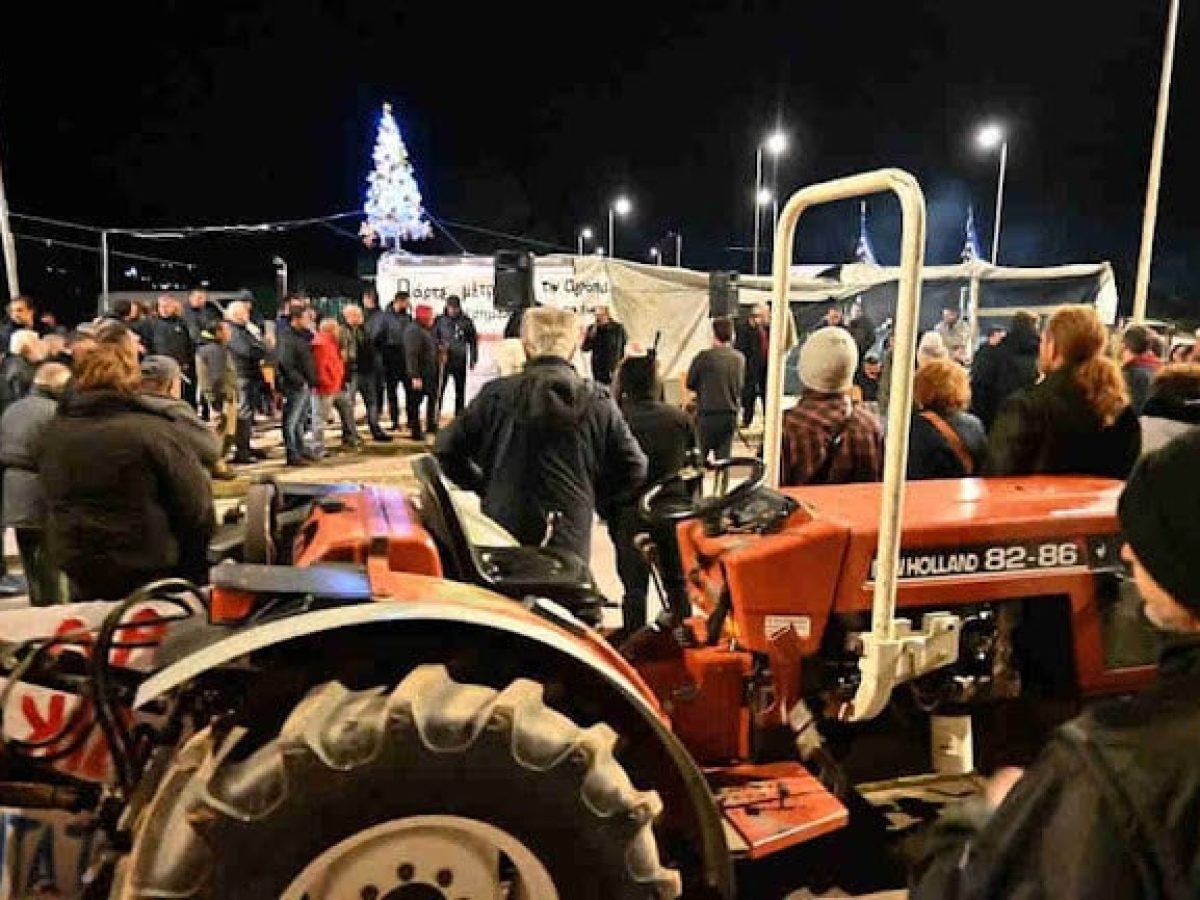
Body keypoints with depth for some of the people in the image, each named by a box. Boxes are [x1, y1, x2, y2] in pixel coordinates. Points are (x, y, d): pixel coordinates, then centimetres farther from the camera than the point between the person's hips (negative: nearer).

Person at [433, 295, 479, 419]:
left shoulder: (466, 321, 2)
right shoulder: (440, 320, 0)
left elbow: (473, 341, 9)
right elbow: (433, 337, 5)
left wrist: (473, 359, 7)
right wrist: (439, 346, -15)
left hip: (460, 361, 1)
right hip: (443, 360, -1)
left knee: (460, 390, 11)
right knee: (439, 388, -4)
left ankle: (459, 414, 22)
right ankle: (436, 412, 5)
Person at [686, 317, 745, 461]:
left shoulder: (704, 357, -11)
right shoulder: (739, 358, 3)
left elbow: (690, 384, -2)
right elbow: (740, 386, 12)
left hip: (708, 414, -4)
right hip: (731, 415, 4)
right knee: (724, 457, 9)